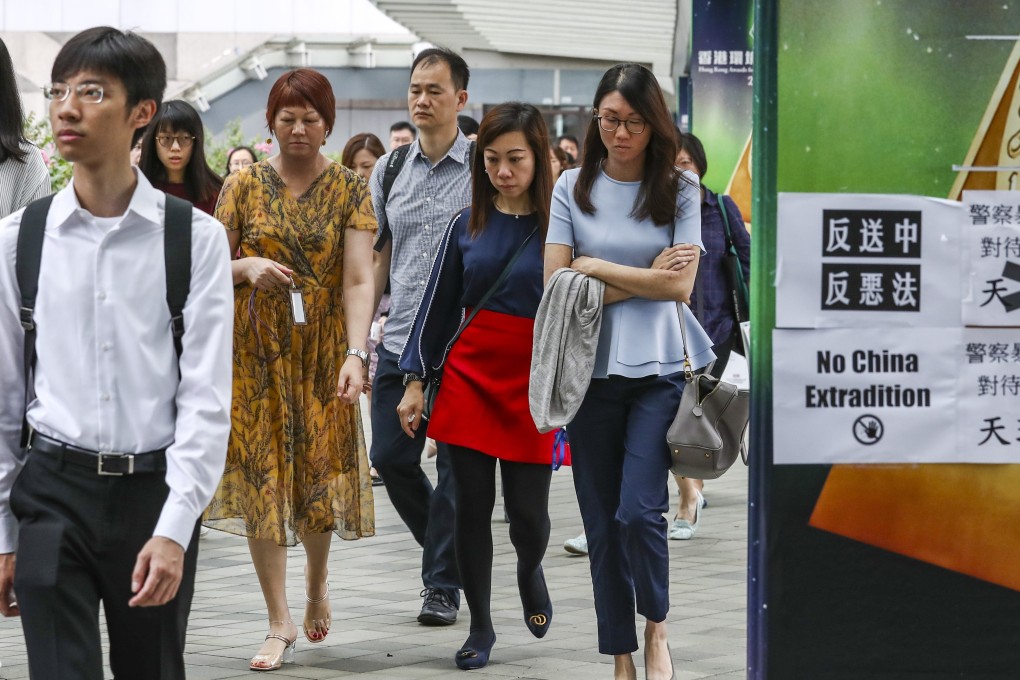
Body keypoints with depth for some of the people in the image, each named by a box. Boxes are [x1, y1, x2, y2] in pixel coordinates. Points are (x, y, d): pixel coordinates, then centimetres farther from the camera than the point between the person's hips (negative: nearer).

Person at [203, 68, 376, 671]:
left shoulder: (349, 190, -2)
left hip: (322, 353, -1)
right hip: (255, 351, 1)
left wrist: (356, 354, -23)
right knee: (263, 475, -2)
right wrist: (247, 267, -17)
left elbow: (359, 280, -11)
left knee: (319, 472, 4)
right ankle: (281, 625, 3)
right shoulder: (244, 185, 2)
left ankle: (317, 578, 36)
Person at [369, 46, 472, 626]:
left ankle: (444, 583, 10)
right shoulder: (390, 170, 10)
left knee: (456, 465, -1)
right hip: (401, 341, 5)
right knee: (391, 458, 5)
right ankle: (453, 551, 26)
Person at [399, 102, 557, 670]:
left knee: (527, 512, -1)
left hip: (535, 381, -3)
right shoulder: (468, 225, 6)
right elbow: (438, 305, 11)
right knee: (473, 505, 2)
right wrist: (415, 380, 7)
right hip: (470, 373, 3)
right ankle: (481, 628, 16)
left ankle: (530, 570, 35)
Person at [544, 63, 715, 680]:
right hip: (592, 369, 2)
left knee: (638, 512, -14)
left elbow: (679, 286, -7)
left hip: (659, 369, -2)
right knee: (602, 521, 5)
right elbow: (557, 283, -1)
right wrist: (643, 279, -7)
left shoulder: (679, 190, 2)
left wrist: (597, 268, -4)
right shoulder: (573, 188, 5)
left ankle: (657, 628, 12)